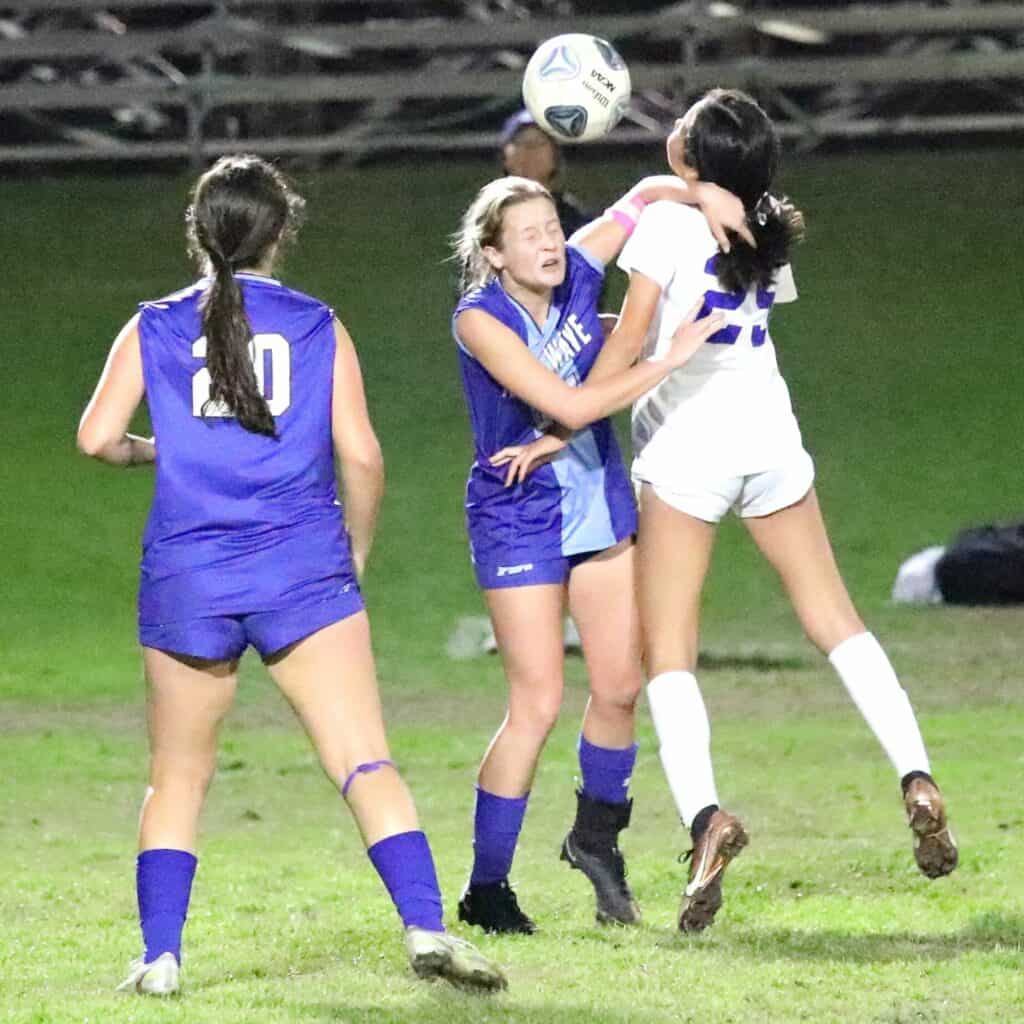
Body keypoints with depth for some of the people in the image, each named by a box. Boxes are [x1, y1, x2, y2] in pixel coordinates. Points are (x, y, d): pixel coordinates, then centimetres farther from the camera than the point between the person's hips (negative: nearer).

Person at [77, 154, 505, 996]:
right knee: (367, 764, -6)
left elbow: (97, 437, -2)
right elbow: (360, 455, 0)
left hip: (186, 578, 2)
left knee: (178, 775, 15)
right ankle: (426, 930, -19)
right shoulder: (318, 328, 5)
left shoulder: (154, 329, 7)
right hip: (302, 571, -1)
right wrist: (358, 548, 15)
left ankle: (160, 956, 9)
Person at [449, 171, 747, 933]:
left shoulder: (576, 275, -7)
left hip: (600, 505, 6)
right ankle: (486, 887, 1)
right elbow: (570, 406, -30)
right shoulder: (480, 319, -22)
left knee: (621, 686, 7)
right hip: (519, 520, -6)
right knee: (538, 704, -9)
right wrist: (669, 359, -28)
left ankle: (597, 834, 31)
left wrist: (702, 195, -13)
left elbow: (644, 196, 8)